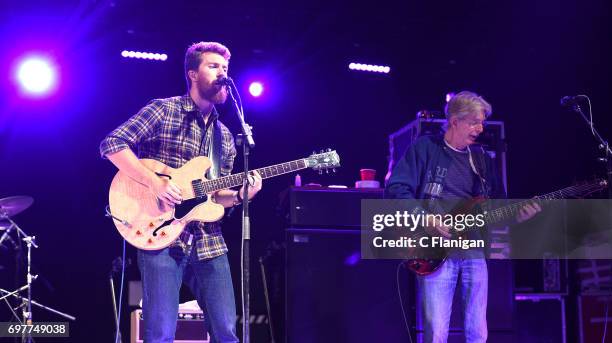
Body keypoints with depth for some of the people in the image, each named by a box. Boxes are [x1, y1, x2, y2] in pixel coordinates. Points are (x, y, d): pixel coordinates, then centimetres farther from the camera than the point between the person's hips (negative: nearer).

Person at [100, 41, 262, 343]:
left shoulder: (225, 136, 17)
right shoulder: (163, 111, -2)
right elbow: (112, 145, -11)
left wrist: (240, 194, -2)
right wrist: (155, 182, -19)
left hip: (209, 244, 6)